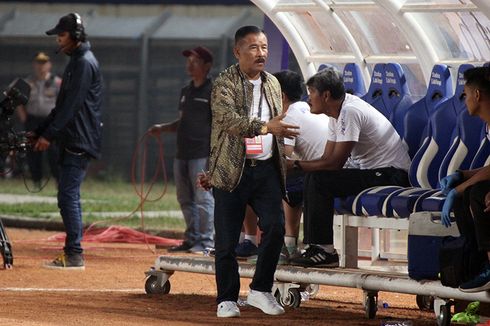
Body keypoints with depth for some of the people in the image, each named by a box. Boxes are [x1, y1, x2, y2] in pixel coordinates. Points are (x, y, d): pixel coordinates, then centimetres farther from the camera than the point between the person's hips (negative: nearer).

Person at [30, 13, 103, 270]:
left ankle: (74, 255, -13)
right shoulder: (75, 62, 19)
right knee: (68, 196, 11)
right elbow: (63, 104, 23)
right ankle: (72, 255, 15)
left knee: (68, 196, -12)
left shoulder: (84, 63, -13)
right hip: (71, 141, 10)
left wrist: (49, 135, -18)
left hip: (79, 142, -10)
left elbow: (71, 105, -19)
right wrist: (40, 131, 19)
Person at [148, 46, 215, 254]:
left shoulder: (213, 92, -6)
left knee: (203, 197, -10)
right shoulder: (186, 92, 20)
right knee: (185, 199, 11)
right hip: (182, 154, 9)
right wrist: (163, 128, 14)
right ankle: (192, 238, 17)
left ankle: (206, 240, -8)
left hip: (202, 155, -9)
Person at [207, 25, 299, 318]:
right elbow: (228, 119, -23)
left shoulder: (273, 83, 14)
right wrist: (266, 126, -34)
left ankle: (261, 290, 5)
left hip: (266, 169, 5)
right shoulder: (225, 83, -7)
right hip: (233, 170, -5)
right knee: (227, 239, 0)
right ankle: (227, 299, 10)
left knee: (275, 226, -10)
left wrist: (281, 164, 19)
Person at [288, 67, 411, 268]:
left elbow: (335, 162, -21)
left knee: (319, 181, -20)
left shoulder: (350, 112, -19)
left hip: (391, 174, -10)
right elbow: (327, 158, 10)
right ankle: (313, 244, 5)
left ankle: (324, 251, -15)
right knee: (312, 178, 8)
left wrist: (296, 164, -14)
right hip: (371, 171, 10)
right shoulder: (337, 113, 12)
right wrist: (296, 165, -6)